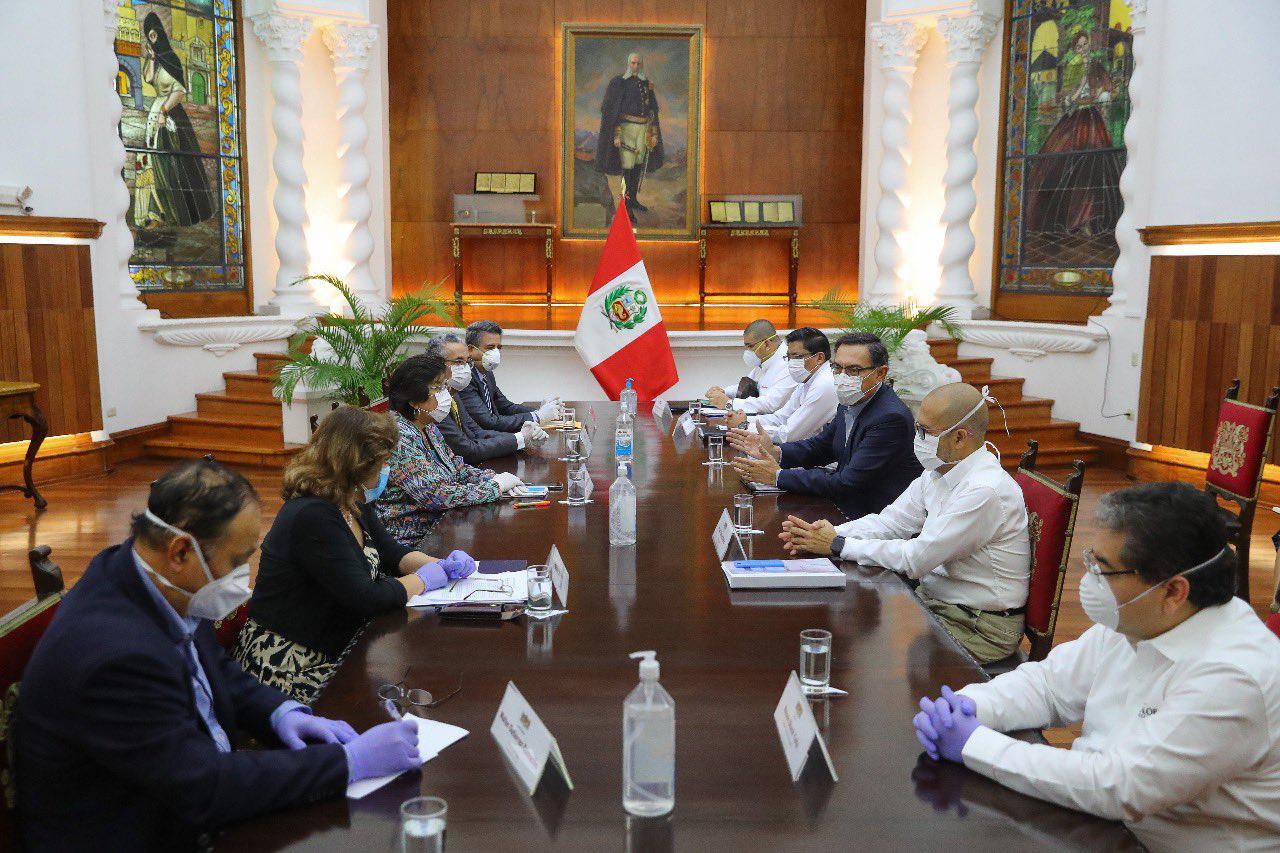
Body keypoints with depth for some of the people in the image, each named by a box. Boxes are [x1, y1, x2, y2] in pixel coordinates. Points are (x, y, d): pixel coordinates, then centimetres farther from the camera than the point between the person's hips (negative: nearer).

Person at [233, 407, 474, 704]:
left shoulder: (352, 504, 3)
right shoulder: (313, 516, -25)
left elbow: (390, 552, 16)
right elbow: (366, 599, -25)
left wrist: (440, 565, -2)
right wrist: (424, 579, -11)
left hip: (335, 647, 8)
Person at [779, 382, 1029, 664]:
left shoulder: (985, 491, -25)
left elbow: (916, 559, -26)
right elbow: (891, 521, 4)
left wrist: (839, 545, -19)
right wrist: (830, 532, -12)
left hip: (979, 628, -8)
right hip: (934, 598, 8)